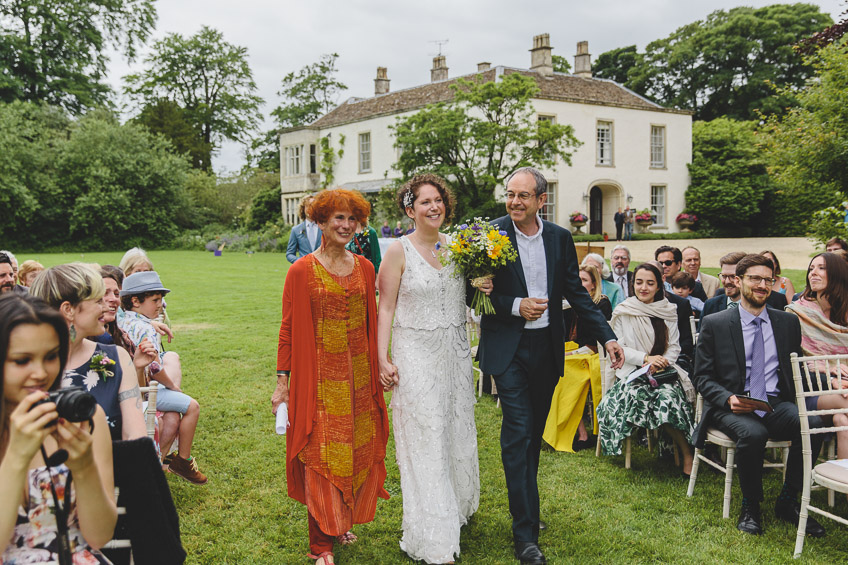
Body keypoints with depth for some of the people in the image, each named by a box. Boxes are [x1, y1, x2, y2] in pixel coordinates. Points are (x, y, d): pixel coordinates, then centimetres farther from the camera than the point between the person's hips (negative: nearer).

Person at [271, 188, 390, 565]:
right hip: (320, 381, -4)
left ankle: (344, 522, 35)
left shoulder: (364, 268, 6)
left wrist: (379, 370, 12)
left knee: (357, 452, 13)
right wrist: (282, 382, -7)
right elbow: (288, 330, -5)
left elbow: (371, 324, 11)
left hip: (358, 379, 5)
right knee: (322, 459, 2)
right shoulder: (302, 271, -7)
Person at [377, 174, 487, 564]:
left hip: (455, 354, 5)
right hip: (417, 355, -5)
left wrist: (483, 288, -3)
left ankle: (457, 509, 38)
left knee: (458, 433, 16)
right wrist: (383, 360, -13)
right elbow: (386, 308, -7)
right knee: (425, 442, -1)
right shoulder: (399, 251, -7)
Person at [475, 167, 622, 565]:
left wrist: (607, 337, 1)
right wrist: (516, 306, -17)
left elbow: (576, 293, 7)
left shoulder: (560, 238, 4)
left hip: (547, 347, 4)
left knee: (534, 433, 15)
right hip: (508, 348, -4)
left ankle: (525, 506, 32)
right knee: (518, 432, -9)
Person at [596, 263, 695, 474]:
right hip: (631, 371, -1)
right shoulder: (623, 312, 3)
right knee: (636, 393, -35)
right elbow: (618, 348, -1)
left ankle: (686, 454, -18)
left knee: (668, 395, -32)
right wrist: (646, 358, -16)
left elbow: (674, 347, 9)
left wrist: (660, 363, -12)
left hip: (663, 370, 1)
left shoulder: (668, 312, 10)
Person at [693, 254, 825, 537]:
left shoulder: (788, 322, 15)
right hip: (733, 406, -3)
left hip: (776, 404, 3)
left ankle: (787, 502, -7)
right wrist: (728, 398, -18)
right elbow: (703, 377, 2)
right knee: (753, 434, -35)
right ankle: (750, 506, -7)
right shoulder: (714, 324, 4)